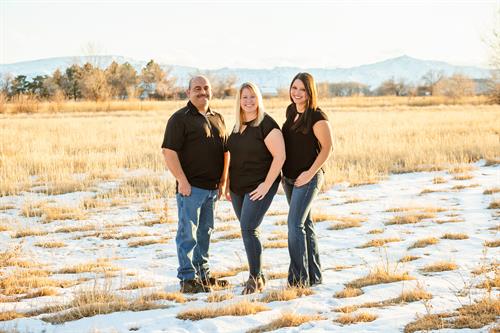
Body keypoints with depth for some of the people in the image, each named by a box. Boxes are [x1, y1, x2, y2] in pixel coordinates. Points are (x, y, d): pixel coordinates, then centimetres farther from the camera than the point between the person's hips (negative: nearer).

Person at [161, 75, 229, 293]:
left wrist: (222, 182, 14)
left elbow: (225, 151, 21)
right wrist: (182, 180, -18)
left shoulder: (217, 119, 15)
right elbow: (169, 151, -14)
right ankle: (188, 278, -3)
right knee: (188, 233, -6)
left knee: (205, 231, 15)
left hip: (211, 187, 7)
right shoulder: (180, 119, -7)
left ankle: (203, 274, 25)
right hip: (190, 186, -7)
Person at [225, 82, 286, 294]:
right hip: (238, 189, 8)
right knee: (249, 231, 11)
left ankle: (255, 279, -4)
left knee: (248, 229, -14)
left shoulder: (266, 124, -13)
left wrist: (267, 185, -18)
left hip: (259, 188, -7)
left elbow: (280, 157, -17)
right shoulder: (238, 125, 11)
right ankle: (258, 275, 22)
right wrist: (228, 184, 16)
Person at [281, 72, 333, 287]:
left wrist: (310, 173, -18)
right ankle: (314, 275, 21)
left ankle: (298, 278, -9)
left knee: (295, 225, -14)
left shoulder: (317, 117, -14)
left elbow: (327, 148, -13)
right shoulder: (291, 112, 9)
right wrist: (283, 173, 12)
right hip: (289, 178, 8)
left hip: (308, 178, -8)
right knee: (305, 224, 13)